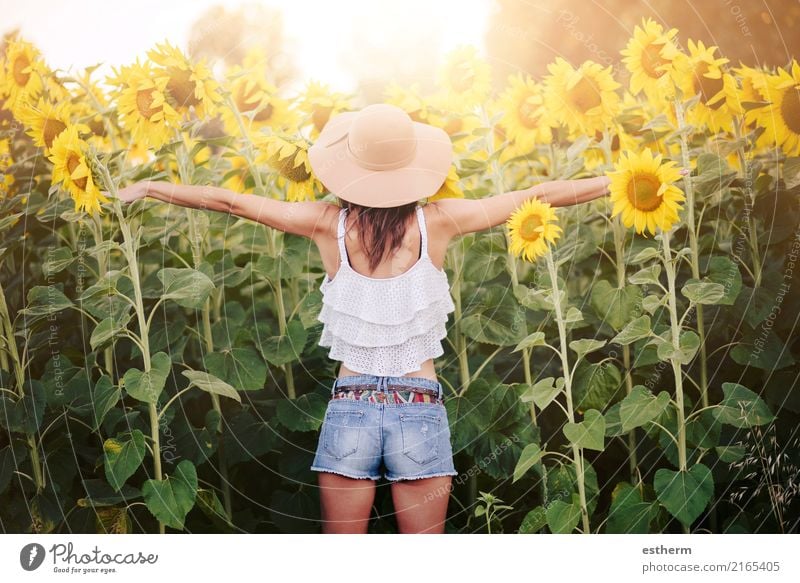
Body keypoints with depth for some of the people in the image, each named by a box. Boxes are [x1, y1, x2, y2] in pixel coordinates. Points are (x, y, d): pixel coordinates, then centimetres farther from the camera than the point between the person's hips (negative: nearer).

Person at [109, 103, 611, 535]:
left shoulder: (330, 224, -3)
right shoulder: (438, 221, -5)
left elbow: (228, 201, 6)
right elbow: (540, 195, 3)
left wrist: (147, 187, 19)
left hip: (349, 409, 1)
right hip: (421, 410, -1)